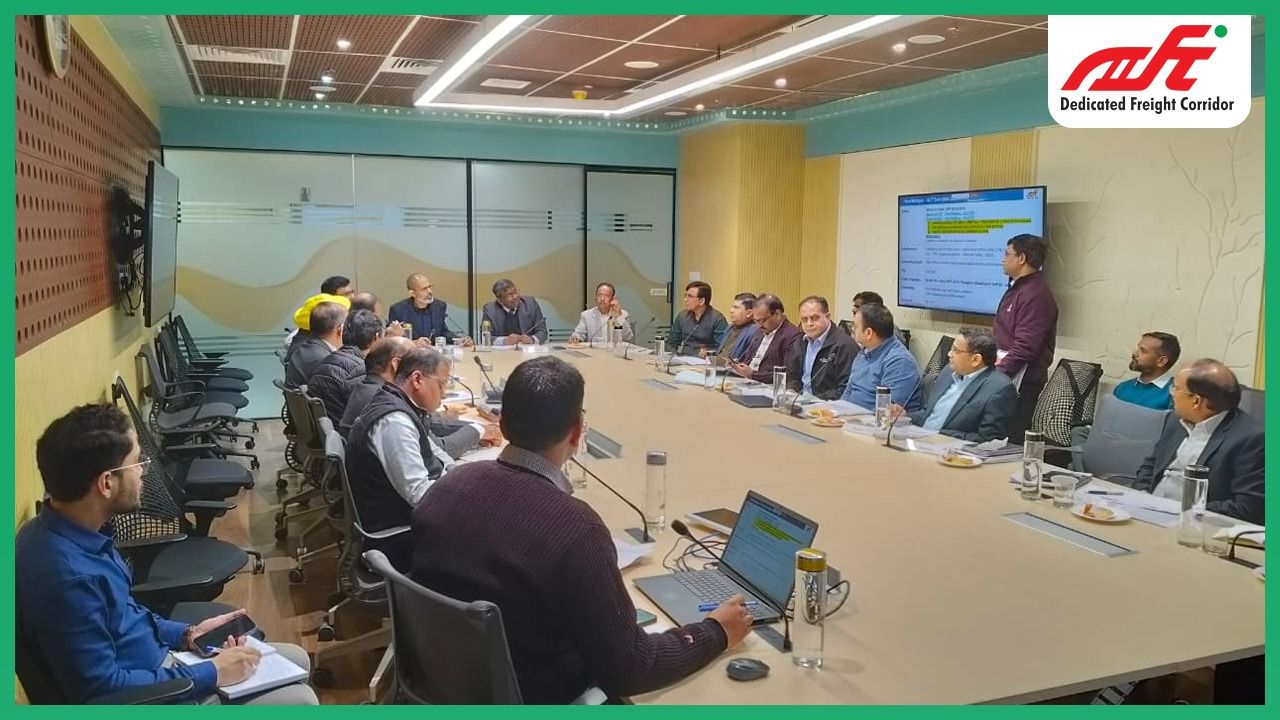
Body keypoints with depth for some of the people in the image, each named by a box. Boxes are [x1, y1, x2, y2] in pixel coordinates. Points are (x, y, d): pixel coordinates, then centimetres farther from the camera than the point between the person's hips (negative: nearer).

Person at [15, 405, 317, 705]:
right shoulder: (66, 576, -34)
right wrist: (212, 674, -20)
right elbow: (101, 690, -28)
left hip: (153, 663, 9)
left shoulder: (70, 533, -4)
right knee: (300, 699, -2)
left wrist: (185, 634, 4)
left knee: (296, 659, 16)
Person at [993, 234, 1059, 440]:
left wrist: (998, 372, -18)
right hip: (1006, 370, 9)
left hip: (1021, 377, -9)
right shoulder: (1018, 287, 18)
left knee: (1011, 438, -8)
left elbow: (1025, 347, -20)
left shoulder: (1036, 293, -14)